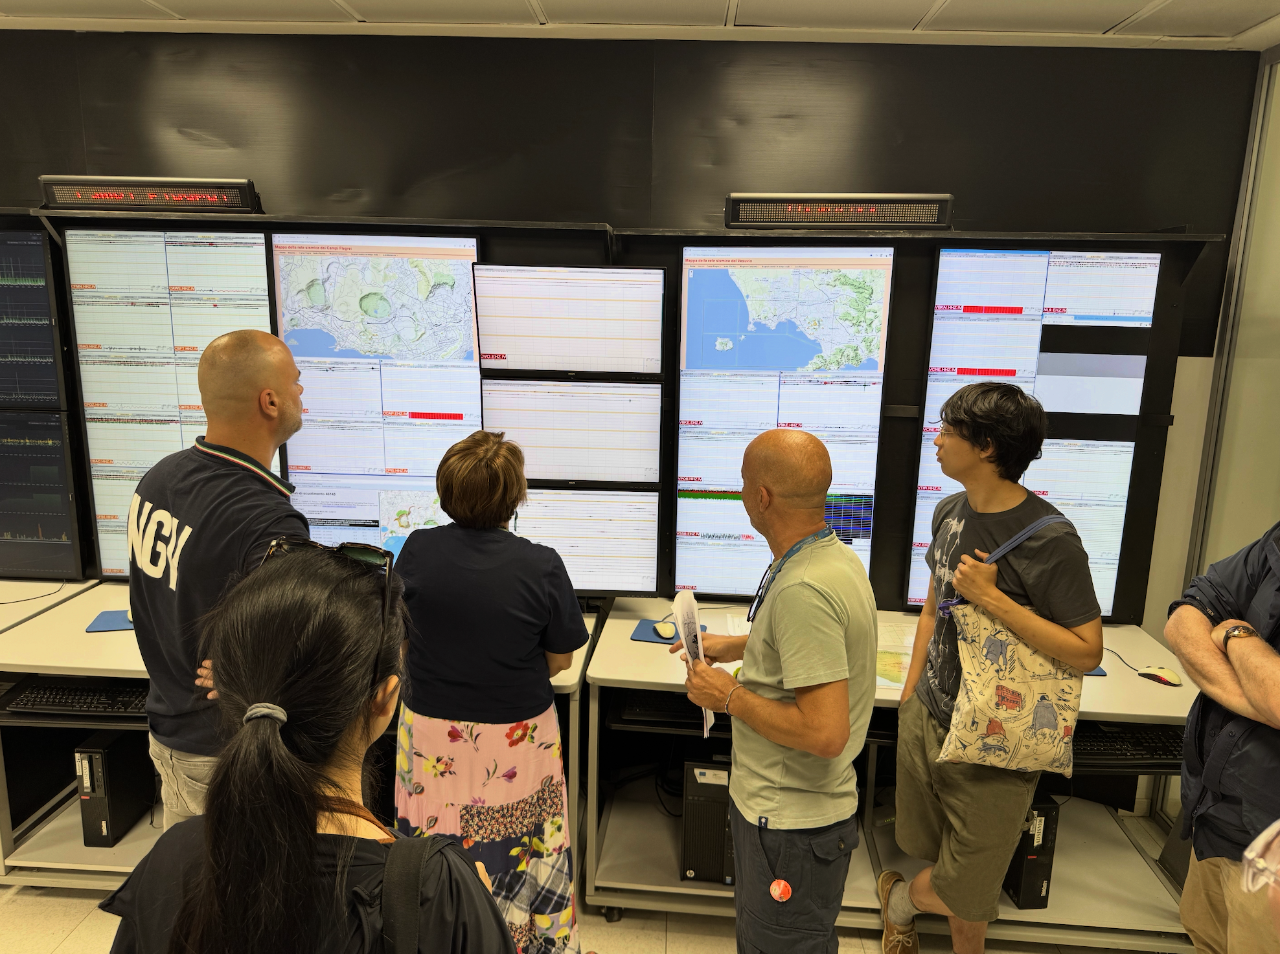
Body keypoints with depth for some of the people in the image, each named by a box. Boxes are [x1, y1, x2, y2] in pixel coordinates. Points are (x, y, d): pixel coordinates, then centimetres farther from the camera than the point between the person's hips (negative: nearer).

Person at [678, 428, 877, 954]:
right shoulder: (836, 555, 1)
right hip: (789, 805, 10)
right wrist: (735, 646, 14)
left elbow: (824, 732, -34)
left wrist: (730, 697, -21)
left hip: (790, 824, -10)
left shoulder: (802, 590, -32)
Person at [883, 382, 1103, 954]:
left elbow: (1086, 651, -19)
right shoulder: (951, 512, 3)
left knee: (962, 893, 8)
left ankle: (900, 897, 38)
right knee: (940, 860, 17)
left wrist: (993, 598, -25)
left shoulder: (1049, 540, -20)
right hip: (926, 717, 5)